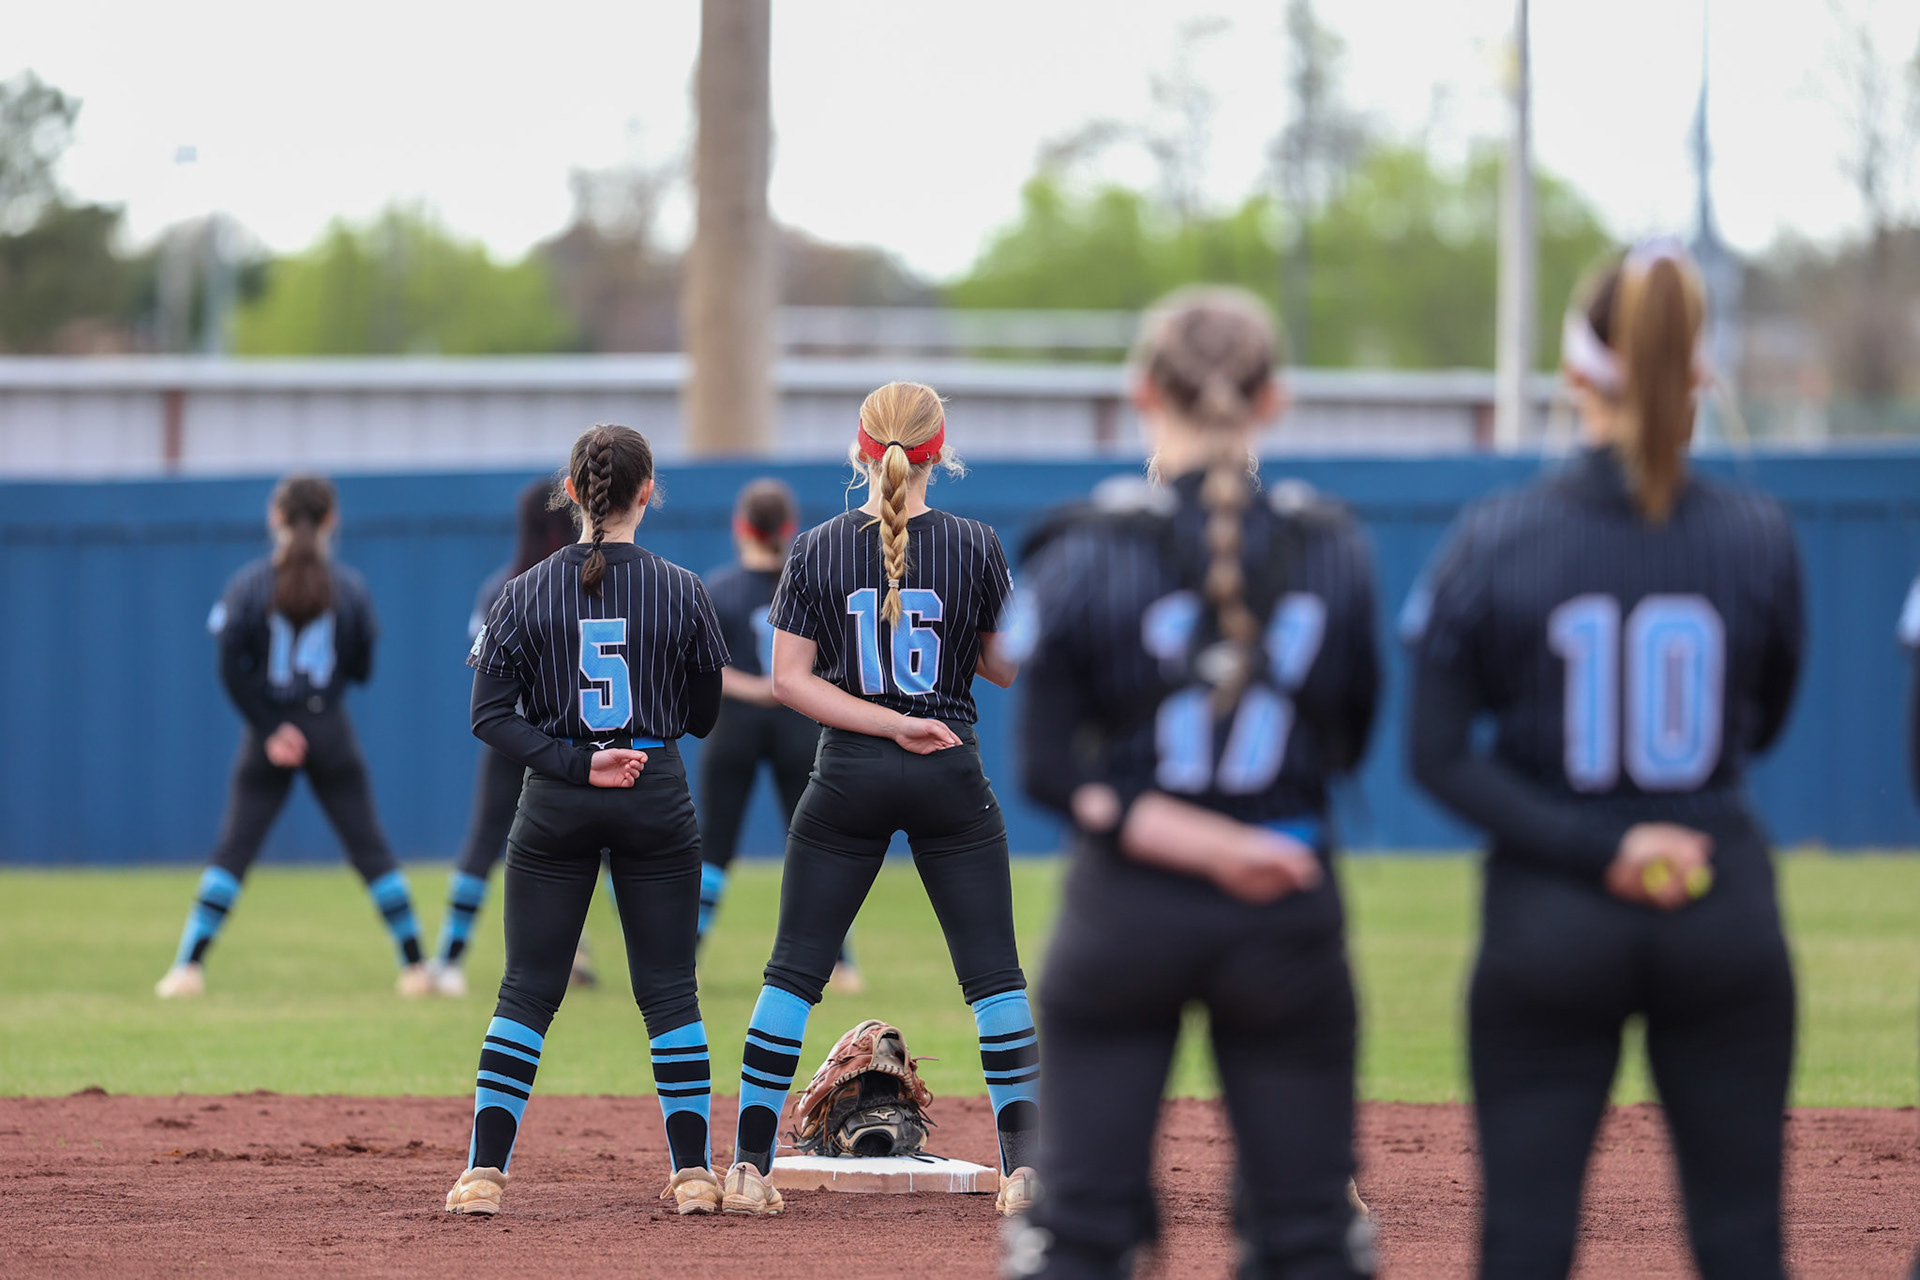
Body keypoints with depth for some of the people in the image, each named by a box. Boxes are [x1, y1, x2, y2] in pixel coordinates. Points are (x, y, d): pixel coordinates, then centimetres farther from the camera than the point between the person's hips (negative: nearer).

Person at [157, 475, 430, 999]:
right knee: (370, 848, 6)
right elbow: (362, 668, 3)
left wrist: (269, 730, -9)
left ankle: (190, 964, -5)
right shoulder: (349, 586, -1)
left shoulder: (249, 584, -3)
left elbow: (231, 669, -10)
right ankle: (415, 966, 5)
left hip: (268, 731, 0)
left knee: (233, 849, 3)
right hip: (330, 730, 0)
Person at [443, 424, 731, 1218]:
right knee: (669, 993, 7)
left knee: (527, 992, 5)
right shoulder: (682, 594, -4)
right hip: (657, 795, 0)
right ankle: (694, 1175, 6)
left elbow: (489, 716, -8)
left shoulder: (529, 594, -3)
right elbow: (703, 715, 6)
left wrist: (575, 764, -11)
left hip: (555, 803, 0)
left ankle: (485, 1173, 0)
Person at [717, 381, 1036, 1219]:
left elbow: (790, 679, -6)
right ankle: (1024, 1169, -2)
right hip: (951, 776, -1)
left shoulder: (818, 551, -2)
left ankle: (748, 1168, 4)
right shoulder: (974, 546, -5)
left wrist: (892, 723, -10)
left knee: (794, 970, 7)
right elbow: (1006, 669, 3)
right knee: (993, 972, 5)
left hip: (848, 774, 1)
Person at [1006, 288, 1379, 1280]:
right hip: (1291, 924, 1)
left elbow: (1052, 771, -11)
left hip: (1126, 904, -1)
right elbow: (1350, 743, 8)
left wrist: (1205, 845, -13)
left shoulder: (1086, 549, -7)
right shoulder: (1334, 549, -1)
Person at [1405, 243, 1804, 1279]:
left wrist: (1594, 853, -11)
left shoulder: (1493, 543, -7)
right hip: (1726, 916, 1)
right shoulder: (1758, 537, -4)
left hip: (1547, 920, -1)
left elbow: (1438, 756, -9)